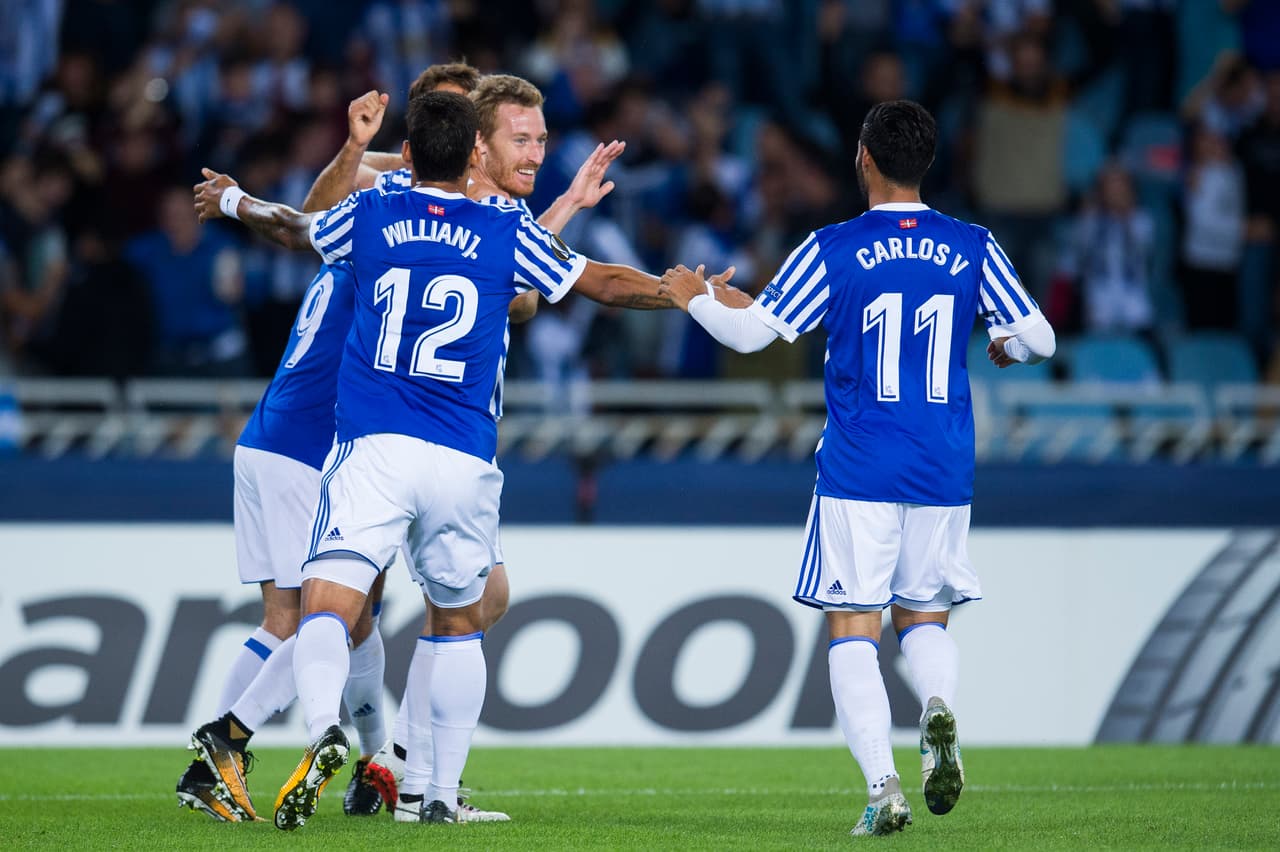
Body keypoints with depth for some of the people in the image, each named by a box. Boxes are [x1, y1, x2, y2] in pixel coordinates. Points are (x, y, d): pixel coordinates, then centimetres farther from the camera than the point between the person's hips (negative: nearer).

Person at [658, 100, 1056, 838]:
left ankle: (883, 786, -12)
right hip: (945, 475, 3)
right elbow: (1039, 338, 5)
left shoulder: (831, 251, -5)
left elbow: (751, 332, -1)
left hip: (857, 474, -3)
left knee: (853, 632, 2)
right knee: (925, 617, 17)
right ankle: (940, 705, -15)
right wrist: (1005, 348, 28)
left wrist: (693, 297, 18)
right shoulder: (972, 248, 2)